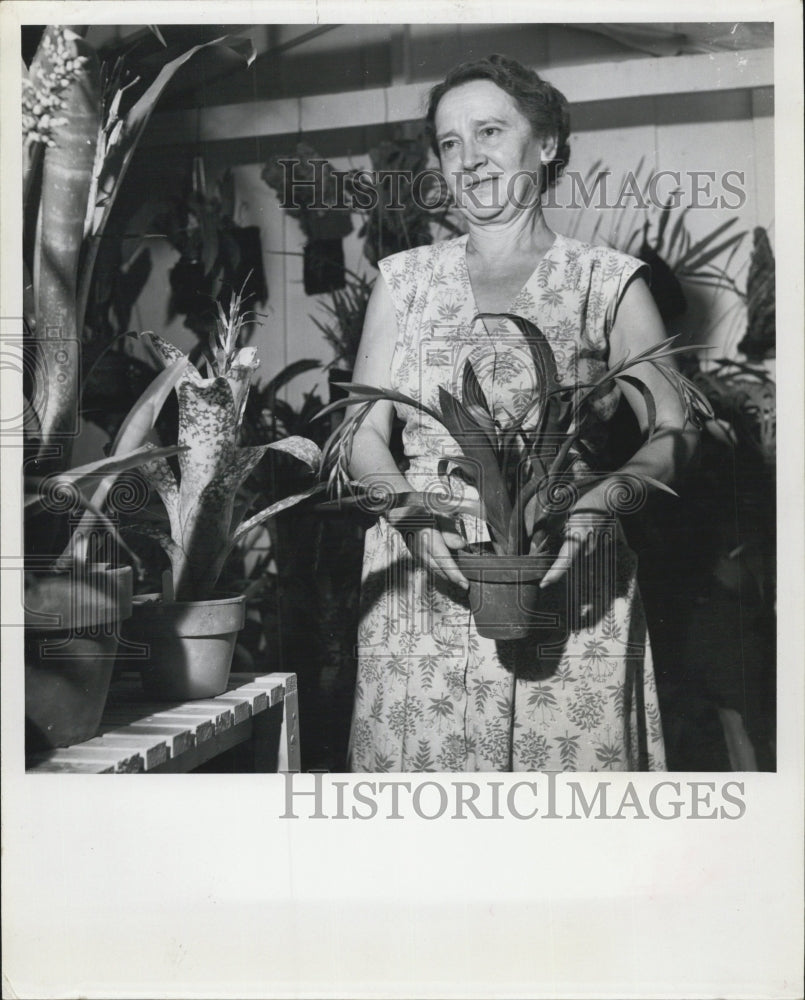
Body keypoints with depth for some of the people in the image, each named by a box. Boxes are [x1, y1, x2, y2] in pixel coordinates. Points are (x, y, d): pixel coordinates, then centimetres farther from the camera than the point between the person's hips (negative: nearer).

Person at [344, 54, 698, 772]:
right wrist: (415, 509, -12)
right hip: (422, 585, 2)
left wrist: (599, 503, -19)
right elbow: (364, 435, 8)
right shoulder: (404, 279, 11)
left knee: (567, 764, -4)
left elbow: (673, 432, 0)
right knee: (419, 771, 1)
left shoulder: (606, 281, 5)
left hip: (567, 591, -1)